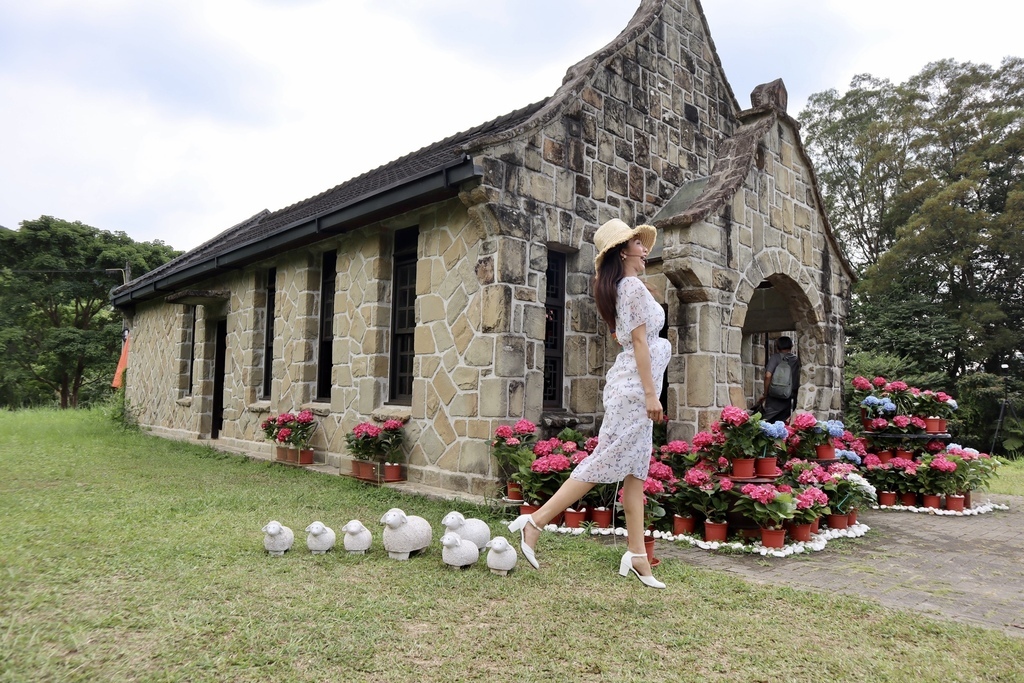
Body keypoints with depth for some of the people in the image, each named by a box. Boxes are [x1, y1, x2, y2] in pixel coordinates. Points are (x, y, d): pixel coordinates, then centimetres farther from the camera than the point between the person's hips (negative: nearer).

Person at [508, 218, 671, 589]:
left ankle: (637, 555, 10)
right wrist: (651, 393, -17)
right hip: (636, 384, -10)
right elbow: (640, 341, -16)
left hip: (629, 383, 10)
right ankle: (535, 522, -6)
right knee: (605, 461, -9)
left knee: (636, 470, 7)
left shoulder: (619, 288, 16)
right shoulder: (635, 287, -10)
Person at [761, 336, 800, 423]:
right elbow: (799, 382, 6)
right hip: (789, 401, 3)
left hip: (774, 399, -3)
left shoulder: (775, 357, -2)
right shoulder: (796, 360, 5)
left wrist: (765, 394, -3)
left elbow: (768, 376, -13)